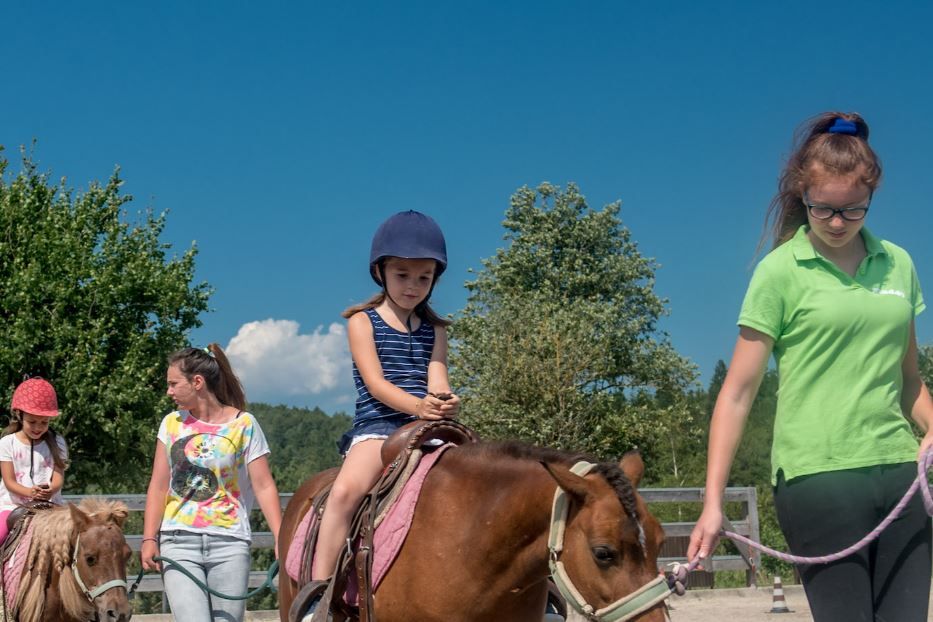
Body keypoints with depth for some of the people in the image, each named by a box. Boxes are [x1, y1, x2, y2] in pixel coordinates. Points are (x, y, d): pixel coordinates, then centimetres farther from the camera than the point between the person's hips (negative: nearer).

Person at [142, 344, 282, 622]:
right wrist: (149, 539, 1)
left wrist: (282, 541, -12)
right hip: (179, 541, 1)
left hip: (229, 543, -1)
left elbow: (264, 487, -3)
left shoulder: (243, 425, 0)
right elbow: (158, 486, 10)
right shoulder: (172, 424, 9)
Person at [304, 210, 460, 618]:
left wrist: (445, 403, -25)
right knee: (346, 490, -31)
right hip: (378, 425, -4)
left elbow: (437, 380, 1)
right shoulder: (363, 321, 5)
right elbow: (375, 383, -8)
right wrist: (416, 405, -27)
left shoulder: (435, 330, 16)